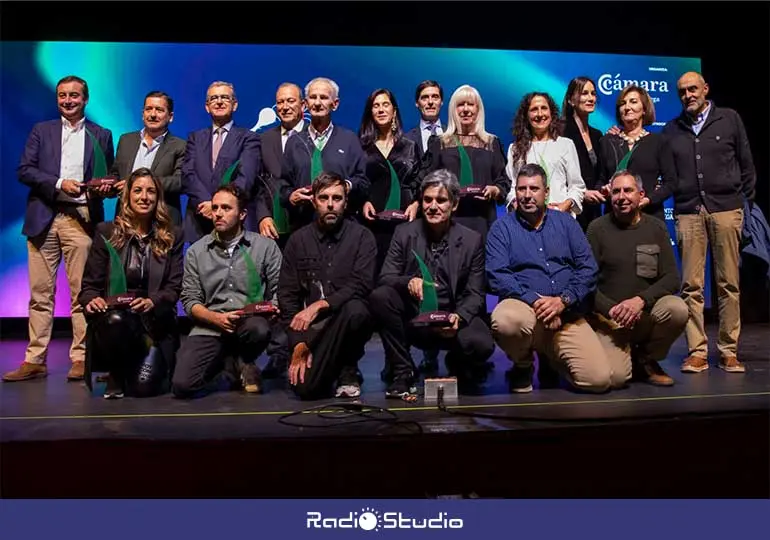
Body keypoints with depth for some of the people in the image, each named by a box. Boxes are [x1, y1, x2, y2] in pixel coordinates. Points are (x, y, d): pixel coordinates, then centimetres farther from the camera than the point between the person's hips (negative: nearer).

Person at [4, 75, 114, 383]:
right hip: (44, 218, 1)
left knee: (81, 291, -3)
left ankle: (80, 359, 4)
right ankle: (35, 360, 7)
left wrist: (104, 187, -9)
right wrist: (60, 184, -10)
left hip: (81, 219, -1)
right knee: (40, 292, 2)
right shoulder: (41, 131, 14)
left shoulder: (101, 135, 14)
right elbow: (24, 170, 4)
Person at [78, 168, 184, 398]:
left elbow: (174, 287, 2)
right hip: (112, 316, 0)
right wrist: (92, 300, -18)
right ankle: (116, 375, -5)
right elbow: (90, 284, 6)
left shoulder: (173, 236, 9)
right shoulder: (106, 232, 8)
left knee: (145, 385, -20)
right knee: (115, 320, -37)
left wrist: (152, 302, -19)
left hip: (155, 321, 0)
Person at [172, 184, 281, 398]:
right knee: (182, 385, -22)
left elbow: (278, 292, 5)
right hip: (210, 328, 1)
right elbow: (190, 300, 5)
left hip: (249, 323, 0)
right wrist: (217, 318, -13)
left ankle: (242, 363, -1)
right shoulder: (195, 251, 8)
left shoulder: (266, 246, 5)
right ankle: (237, 370, 9)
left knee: (259, 329, -39)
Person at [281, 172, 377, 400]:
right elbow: (287, 295, 3)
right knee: (306, 388, -21)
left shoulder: (362, 236, 0)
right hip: (311, 328, 2)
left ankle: (348, 372, -8)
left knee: (354, 310, -37)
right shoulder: (298, 240, 6)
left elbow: (361, 286, -13)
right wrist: (298, 344, -7)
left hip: (348, 321, -1)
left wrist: (320, 305, -25)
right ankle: (331, 369, 18)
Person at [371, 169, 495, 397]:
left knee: (481, 344, -31)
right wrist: (408, 282, -27)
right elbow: (385, 277, -4)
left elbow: (475, 294, -2)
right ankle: (403, 371, -10)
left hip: (453, 320, -1)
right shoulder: (404, 233, 3)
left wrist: (459, 317, -24)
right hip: (412, 319, 1)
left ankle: (457, 365, 9)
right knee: (379, 296, -27)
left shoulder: (472, 240, 1)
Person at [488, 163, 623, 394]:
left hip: (567, 315, 3)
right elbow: (497, 275, -7)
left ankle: (550, 357, 20)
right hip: (524, 307, -3)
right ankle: (522, 365, -2)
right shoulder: (502, 227, 7)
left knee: (600, 379, -14)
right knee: (505, 320, -40)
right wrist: (534, 301, -19)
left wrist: (563, 300, -11)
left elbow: (588, 268, 6)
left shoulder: (565, 222, 15)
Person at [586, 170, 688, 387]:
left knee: (677, 309, -29)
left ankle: (646, 359, 0)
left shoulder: (656, 228, 6)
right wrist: (611, 309, -17)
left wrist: (641, 300, -17)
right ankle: (626, 352, 15)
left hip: (645, 312, 3)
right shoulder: (597, 228, 0)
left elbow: (672, 278, -1)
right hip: (608, 318, -3)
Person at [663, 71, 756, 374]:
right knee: (691, 284, -2)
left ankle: (728, 351, 7)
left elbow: (747, 165, 8)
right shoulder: (672, 129, 13)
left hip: (726, 209, -1)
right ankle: (697, 352, 3)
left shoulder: (730, 120, 9)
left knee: (729, 283, 0)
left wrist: (747, 202, 4)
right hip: (688, 213, 1)